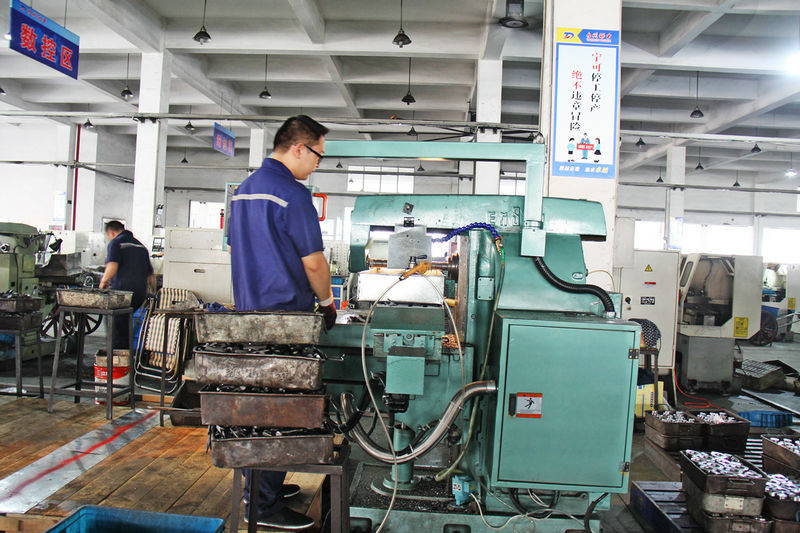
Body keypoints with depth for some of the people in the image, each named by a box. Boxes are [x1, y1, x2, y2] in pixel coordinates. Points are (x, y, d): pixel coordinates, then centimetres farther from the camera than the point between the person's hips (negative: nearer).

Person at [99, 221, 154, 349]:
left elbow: (112, 266, -19)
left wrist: (104, 281, -2)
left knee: (118, 330, 0)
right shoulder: (141, 246, 19)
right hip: (140, 295, 6)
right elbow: (151, 275, 21)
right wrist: (152, 296, 29)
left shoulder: (115, 243, -1)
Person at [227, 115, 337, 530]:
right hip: (284, 317, -9)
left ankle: (257, 485, 30)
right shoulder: (292, 193, -16)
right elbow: (313, 263, -13)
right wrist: (327, 302, 3)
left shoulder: (244, 189, 13)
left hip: (249, 312, 9)